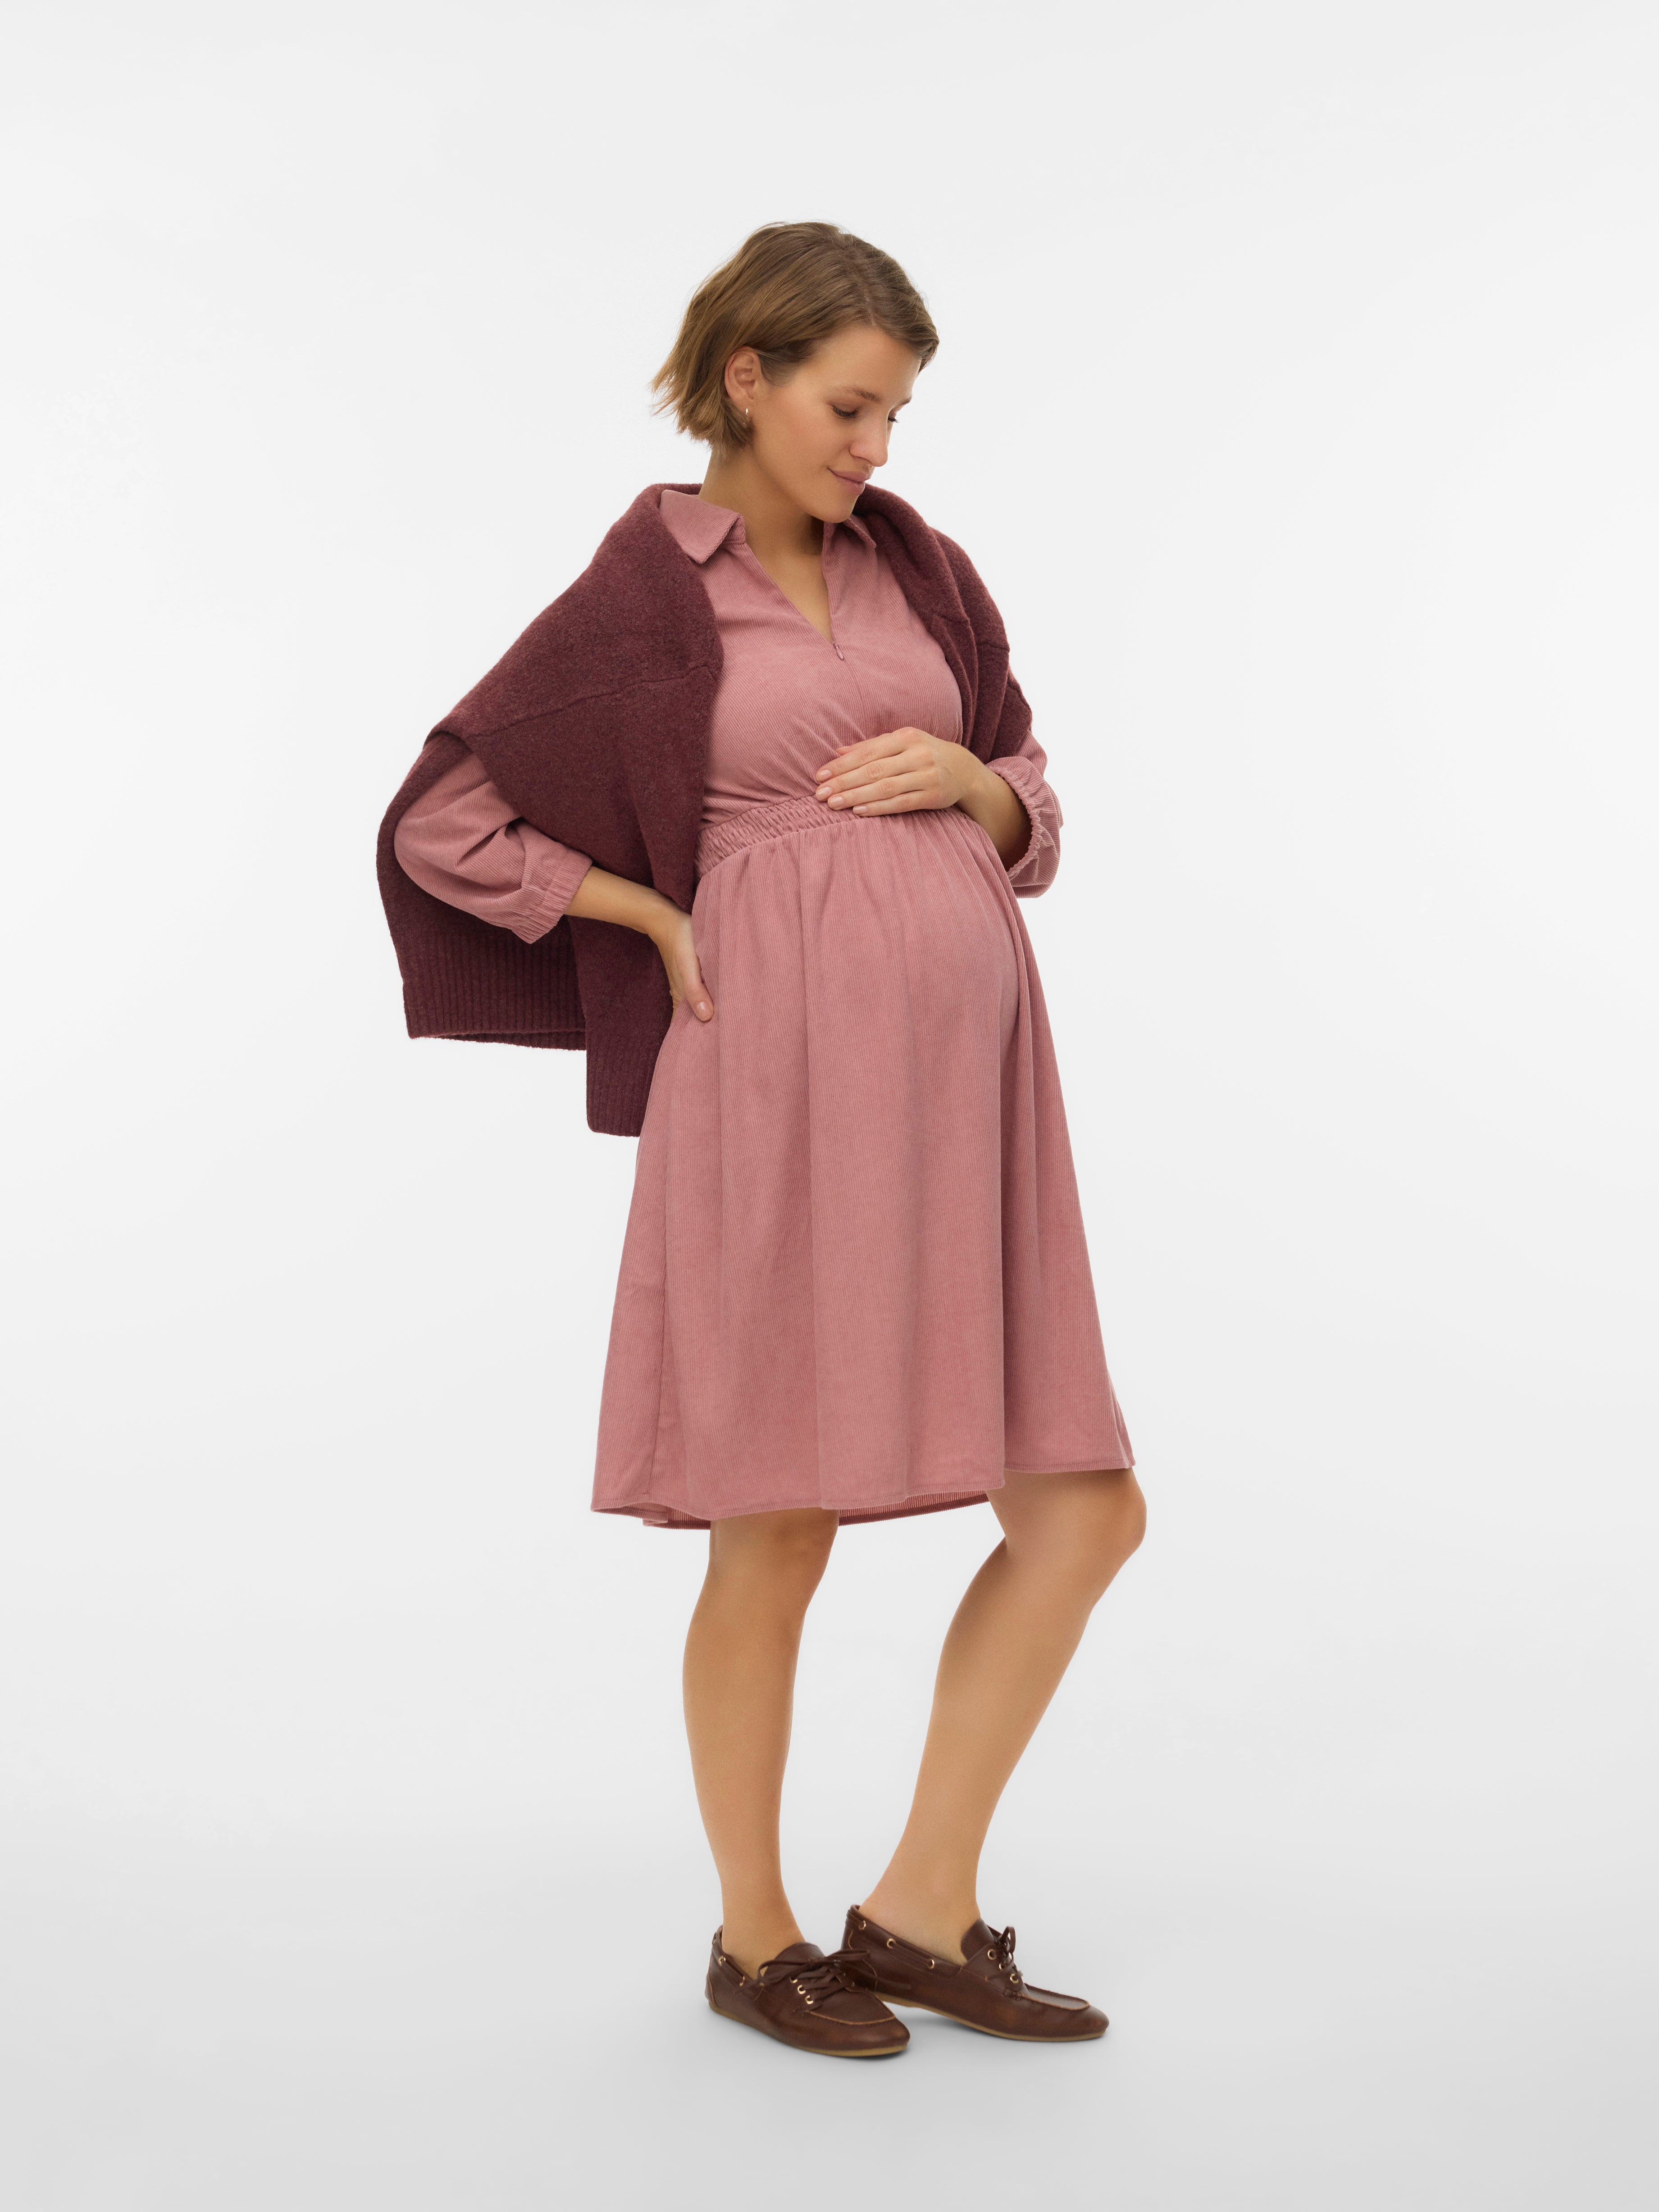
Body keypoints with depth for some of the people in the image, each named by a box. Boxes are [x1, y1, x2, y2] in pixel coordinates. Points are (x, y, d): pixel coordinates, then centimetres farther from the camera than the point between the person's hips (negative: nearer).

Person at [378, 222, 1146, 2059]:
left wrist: (967, 777, -2)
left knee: (1085, 1508, 3)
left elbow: (1031, 808, 21)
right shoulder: (643, 598, 0)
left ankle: (923, 1912, 17)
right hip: (795, 1067, -6)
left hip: (966, 1061, 6)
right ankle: (754, 1937, 23)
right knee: (780, 1529, 3)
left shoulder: (910, 565, 16)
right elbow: (442, 822, 1)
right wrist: (666, 920, 0)